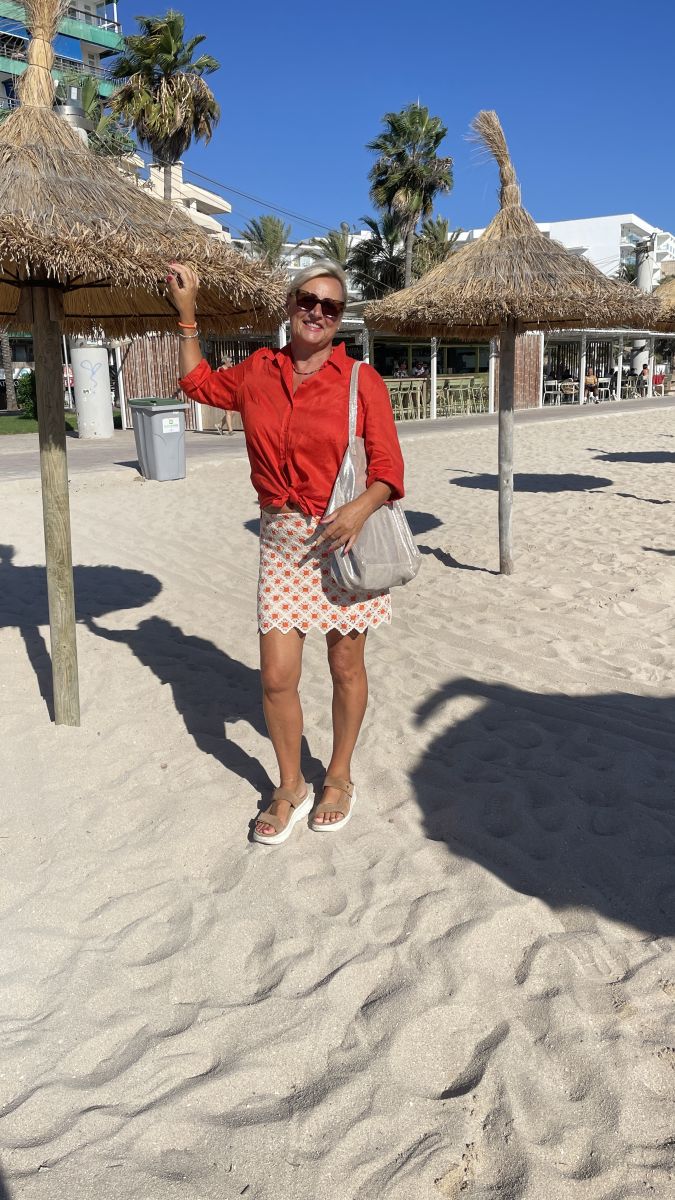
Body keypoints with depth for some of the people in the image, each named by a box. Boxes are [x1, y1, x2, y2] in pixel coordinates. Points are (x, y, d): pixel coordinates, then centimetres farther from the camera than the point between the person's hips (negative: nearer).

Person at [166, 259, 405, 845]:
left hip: (344, 536, -2)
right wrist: (186, 311, 21)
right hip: (282, 539, 3)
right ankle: (290, 786, 24)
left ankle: (339, 778, 31)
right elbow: (198, 382, 26)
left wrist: (362, 507, -25)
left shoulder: (361, 380, -5)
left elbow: (388, 467, -6)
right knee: (277, 676, 0)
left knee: (346, 667, 9)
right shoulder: (258, 371, 6)